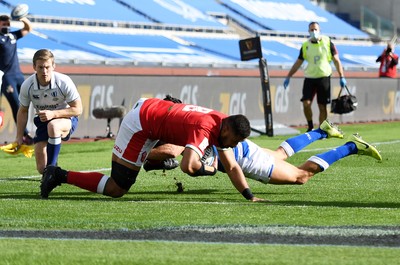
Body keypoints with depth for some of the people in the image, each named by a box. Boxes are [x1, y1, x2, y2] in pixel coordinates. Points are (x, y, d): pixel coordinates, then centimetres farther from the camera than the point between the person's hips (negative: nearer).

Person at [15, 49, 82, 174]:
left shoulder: (64, 82, -24)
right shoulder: (27, 86, -15)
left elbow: (77, 109, -17)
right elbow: (23, 111, 2)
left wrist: (53, 114, -29)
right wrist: (19, 136, -1)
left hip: (66, 118, -3)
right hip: (43, 121, 3)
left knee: (53, 126, -42)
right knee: (41, 168, -6)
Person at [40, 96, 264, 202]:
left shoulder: (224, 126, -2)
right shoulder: (205, 129, -31)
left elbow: (232, 167, 4)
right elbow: (188, 166, -43)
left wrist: (250, 196, -6)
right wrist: (208, 170, -23)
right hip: (141, 123, -9)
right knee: (116, 189, -6)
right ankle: (59, 176, -3)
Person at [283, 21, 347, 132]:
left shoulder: (327, 42, -1)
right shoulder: (305, 46, 5)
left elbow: (336, 60, 3)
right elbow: (298, 63, 12)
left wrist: (342, 77, -2)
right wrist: (288, 77, 8)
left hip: (324, 77, -2)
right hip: (309, 78, 2)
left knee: (322, 106, 0)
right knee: (306, 103, -10)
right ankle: (310, 127, 8)